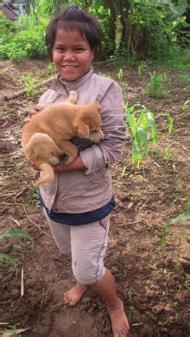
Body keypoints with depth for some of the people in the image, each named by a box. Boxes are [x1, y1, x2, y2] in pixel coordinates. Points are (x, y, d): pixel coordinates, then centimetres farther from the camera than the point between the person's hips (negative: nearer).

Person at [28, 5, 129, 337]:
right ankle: (84, 280, 62)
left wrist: (61, 164, -26)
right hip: (52, 196, 6)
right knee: (71, 254, 28)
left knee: (88, 269, 9)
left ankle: (115, 304, 41)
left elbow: (111, 149, -22)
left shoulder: (106, 90, -19)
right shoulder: (49, 94, -3)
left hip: (88, 200, -5)